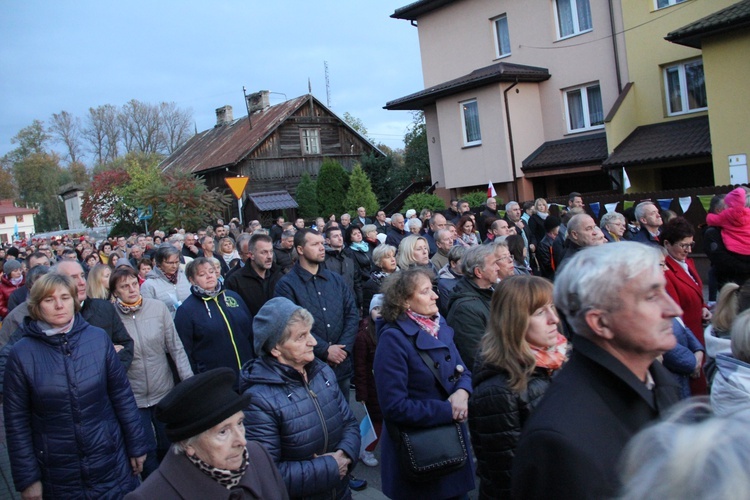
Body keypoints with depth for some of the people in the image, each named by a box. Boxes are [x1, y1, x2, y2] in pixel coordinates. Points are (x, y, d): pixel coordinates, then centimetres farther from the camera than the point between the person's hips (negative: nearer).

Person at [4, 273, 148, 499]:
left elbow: (122, 395, 0)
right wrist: (27, 478, -3)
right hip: (58, 476, 0)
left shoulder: (99, 338, -5)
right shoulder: (22, 353, -8)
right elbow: (17, 420, -4)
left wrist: (137, 445, 3)